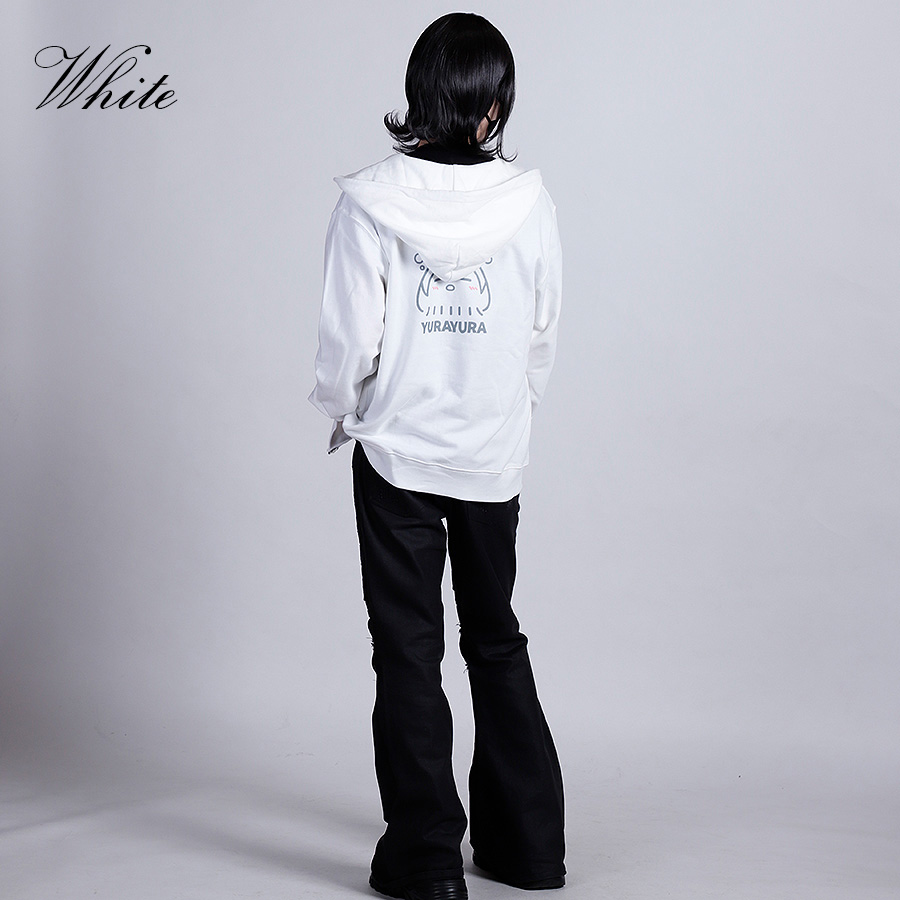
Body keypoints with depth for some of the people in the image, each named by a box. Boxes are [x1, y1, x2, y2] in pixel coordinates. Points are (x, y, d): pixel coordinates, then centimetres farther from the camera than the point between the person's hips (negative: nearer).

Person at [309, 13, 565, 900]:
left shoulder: (370, 200, -14)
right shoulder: (529, 199, -8)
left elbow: (350, 337, -12)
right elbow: (543, 334, 0)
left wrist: (344, 413, 8)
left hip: (398, 452, -2)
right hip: (493, 457, 3)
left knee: (408, 651, 7)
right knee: (497, 642, 17)